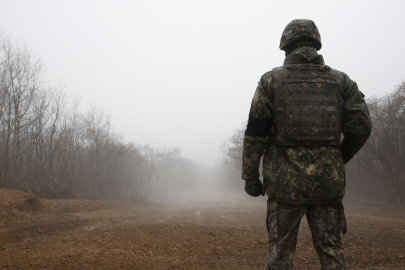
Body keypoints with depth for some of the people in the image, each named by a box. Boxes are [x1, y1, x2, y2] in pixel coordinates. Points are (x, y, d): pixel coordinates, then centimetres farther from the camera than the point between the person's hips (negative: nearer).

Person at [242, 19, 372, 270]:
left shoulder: (271, 80, 2)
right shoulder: (340, 80, 8)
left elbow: (255, 133, -2)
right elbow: (362, 125, 1)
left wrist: (250, 176, 4)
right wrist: (339, 159, 15)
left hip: (286, 181, -2)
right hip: (327, 181, 2)